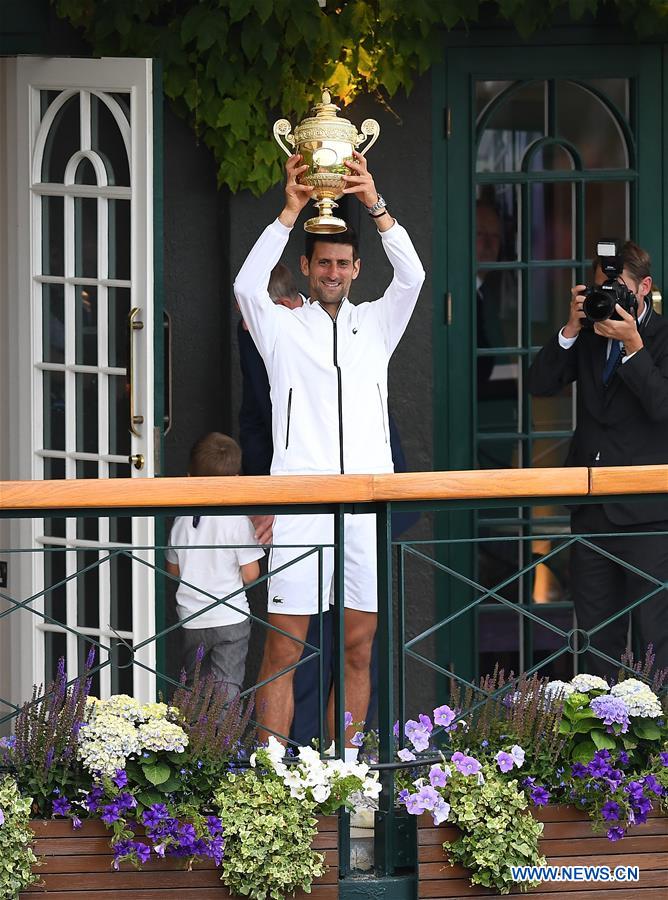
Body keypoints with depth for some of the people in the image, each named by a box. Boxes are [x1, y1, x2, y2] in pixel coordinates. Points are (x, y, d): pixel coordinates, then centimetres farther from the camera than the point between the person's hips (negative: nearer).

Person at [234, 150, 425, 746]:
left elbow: (411, 277, -1)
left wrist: (374, 203, -13)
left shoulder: (377, 326, 15)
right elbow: (248, 286, -10)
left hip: (369, 497, 3)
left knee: (358, 649, 4)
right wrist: (292, 210, -15)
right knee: (283, 649, -6)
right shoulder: (283, 328, 9)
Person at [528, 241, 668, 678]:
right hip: (593, 509, 6)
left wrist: (633, 346, -21)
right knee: (598, 638, 9)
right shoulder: (589, 336, 11)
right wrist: (571, 328, -7)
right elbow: (540, 383, 3)